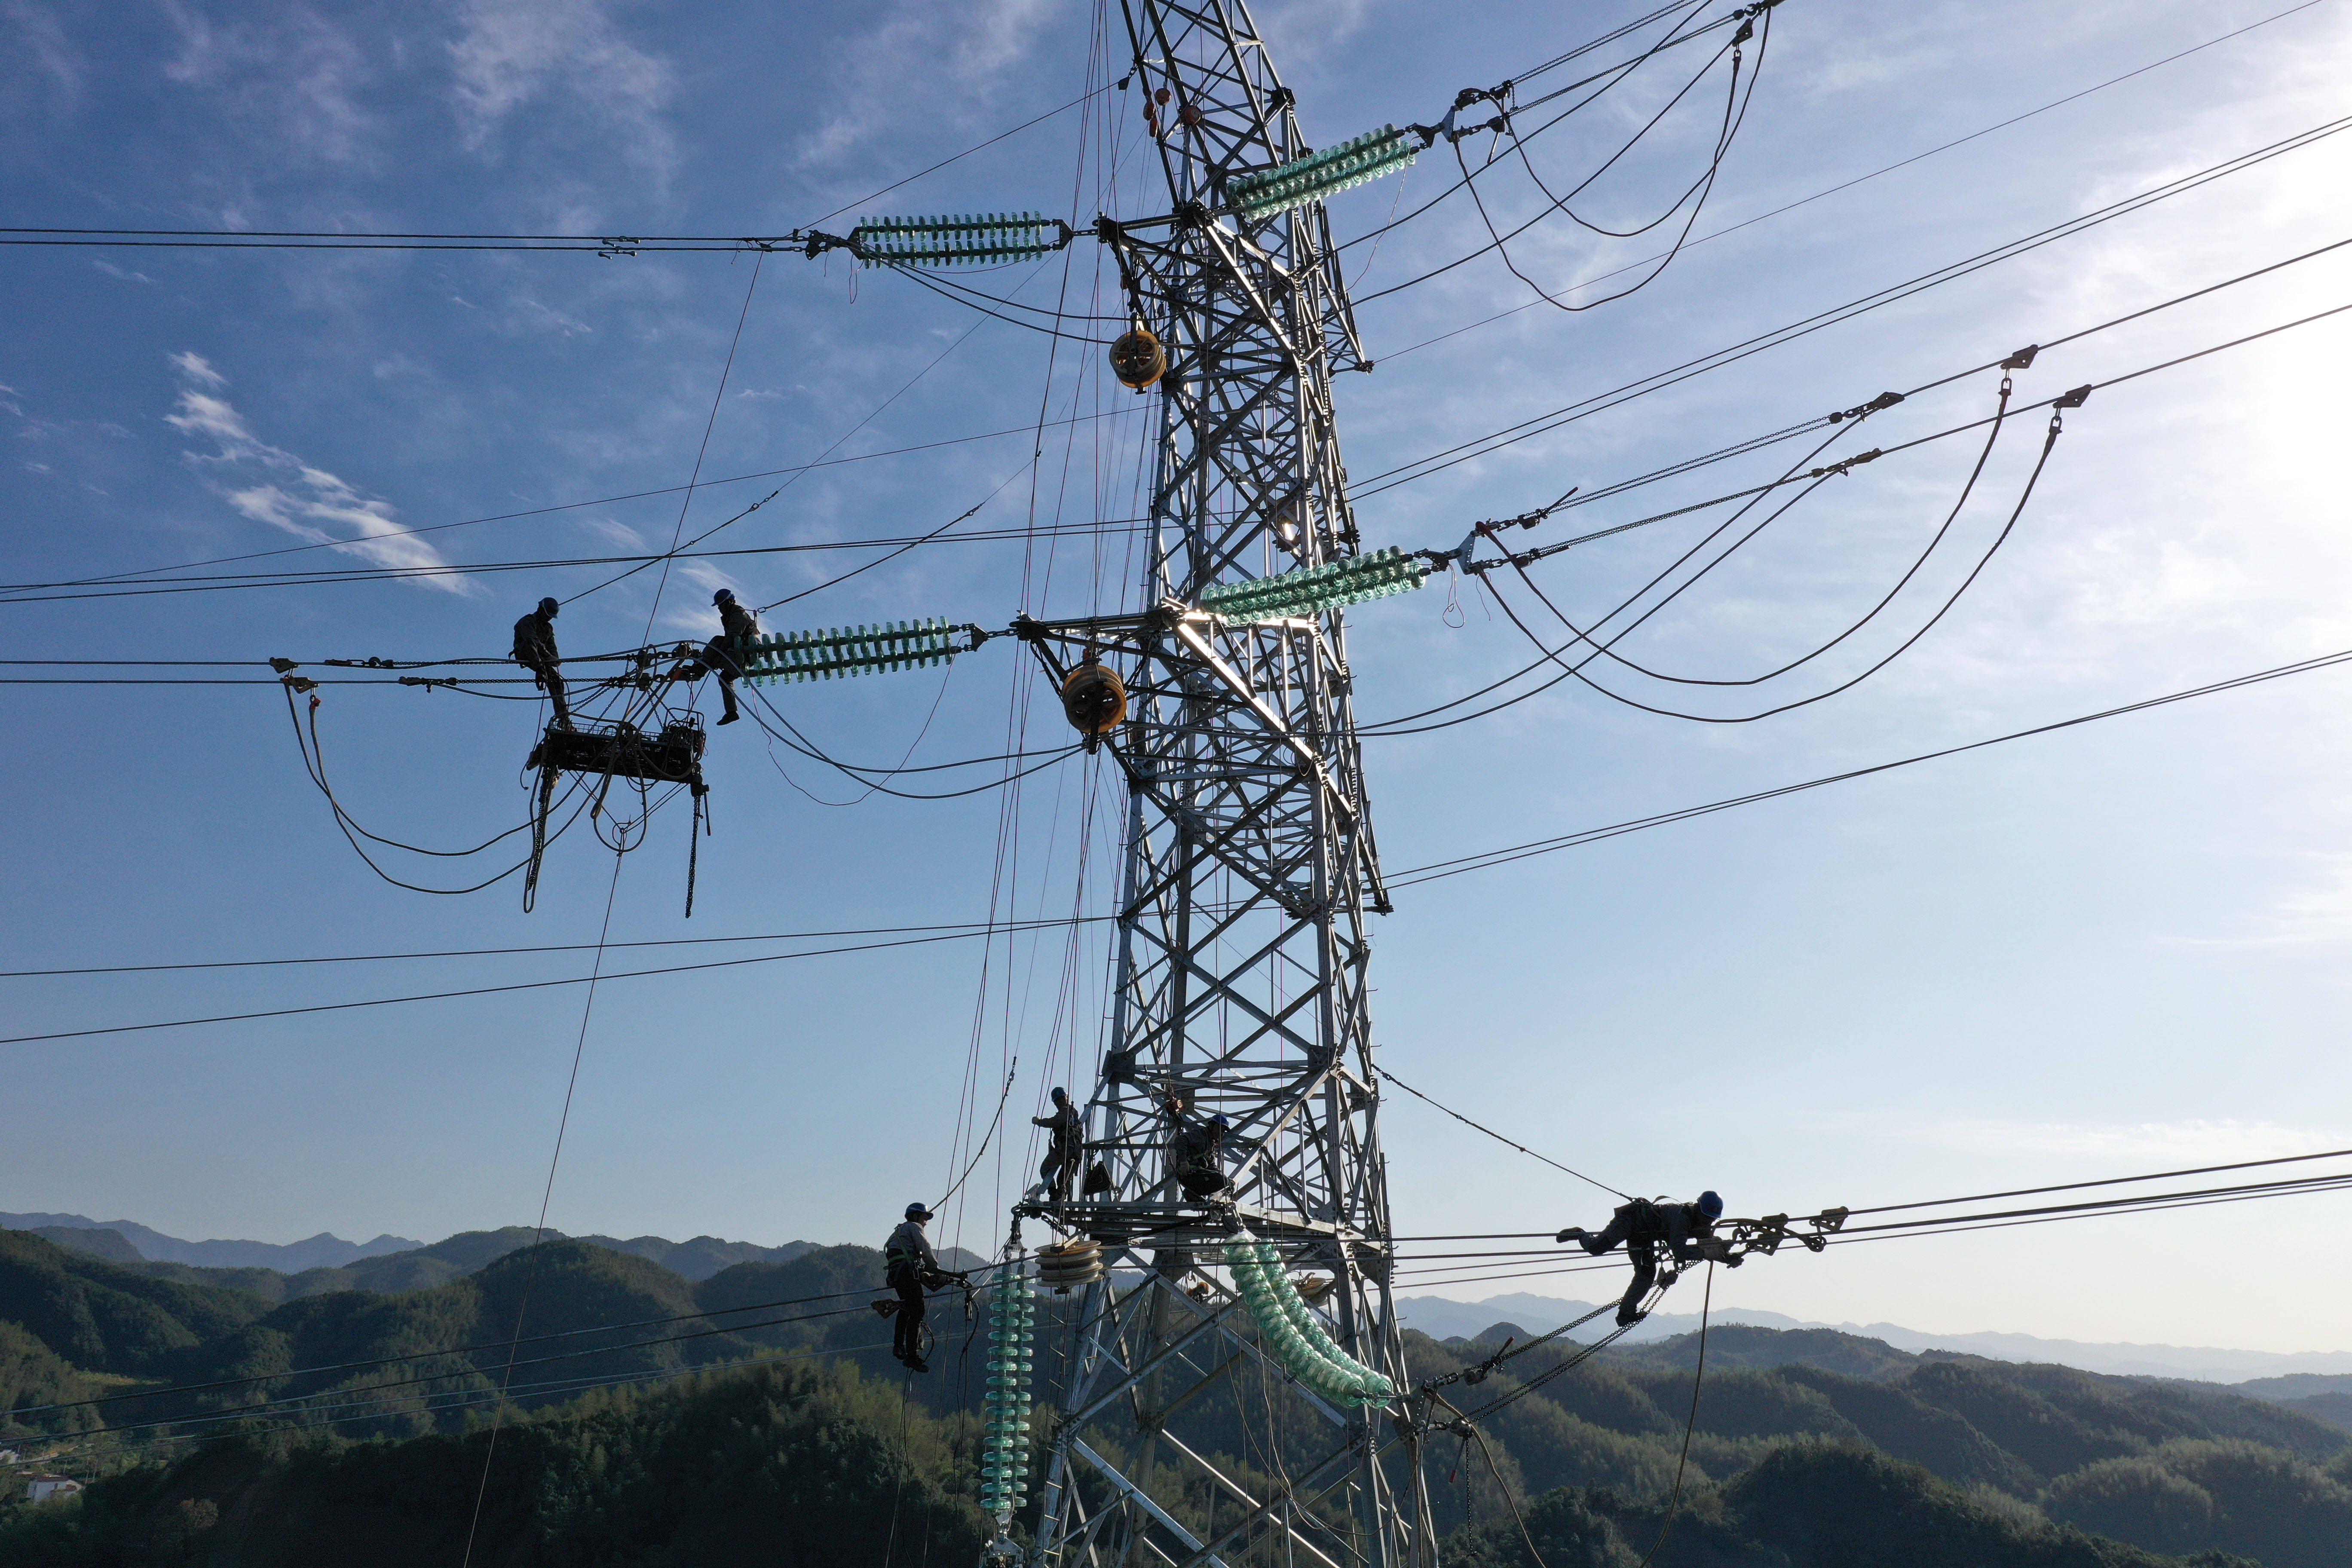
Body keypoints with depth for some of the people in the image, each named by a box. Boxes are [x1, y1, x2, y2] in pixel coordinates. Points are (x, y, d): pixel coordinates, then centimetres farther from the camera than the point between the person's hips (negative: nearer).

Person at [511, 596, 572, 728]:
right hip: (524, 655, -6)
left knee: (557, 681, -8)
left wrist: (556, 660, -8)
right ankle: (540, 670, -60)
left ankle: (563, 717, -9)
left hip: (542, 660, 6)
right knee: (529, 643, -38)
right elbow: (532, 640, -21)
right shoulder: (527, 621, -4)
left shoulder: (548, 628, 22)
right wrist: (549, 657, -30)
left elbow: (552, 647, 16)